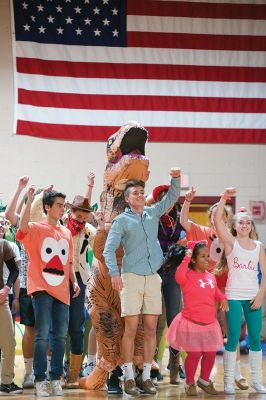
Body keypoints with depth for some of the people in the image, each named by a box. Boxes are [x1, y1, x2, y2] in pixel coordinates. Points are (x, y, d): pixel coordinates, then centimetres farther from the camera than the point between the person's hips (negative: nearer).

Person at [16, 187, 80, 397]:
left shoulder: (67, 233, 14)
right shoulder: (36, 228, -2)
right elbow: (23, 226, -26)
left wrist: (74, 281, 9)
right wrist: (29, 200, -30)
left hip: (61, 291, 5)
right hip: (42, 289, -5)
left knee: (60, 336, 5)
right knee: (42, 335, -9)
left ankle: (56, 379, 13)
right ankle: (40, 380, -2)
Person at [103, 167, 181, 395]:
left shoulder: (153, 214, 14)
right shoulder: (122, 220, 1)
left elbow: (172, 197, 20)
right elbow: (109, 249, -5)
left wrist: (176, 179, 2)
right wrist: (114, 273, -19)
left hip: (153, 277, 4)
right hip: (131, 277, -4)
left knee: (151, 329, 3)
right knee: (131, 329, -5)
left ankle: (146, 377, 9)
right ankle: (129, 378, 0)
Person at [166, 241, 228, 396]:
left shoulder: (211, 276, 7)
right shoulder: (188, 276, -12)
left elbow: (216, 292, 22)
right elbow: (179, 276, -35)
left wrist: (223, 299, 2)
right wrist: (186, 258, -30)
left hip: (210, 323, 6)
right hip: (192, 323, -6)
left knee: (210, 354, 10)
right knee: (194, 354, -4)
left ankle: (204, 380, 31)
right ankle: (190, 383, 16)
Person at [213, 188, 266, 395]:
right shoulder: (231, 242, 1)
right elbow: (217, 220, -13)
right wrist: (224, 198, -19)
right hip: (234, 297, -3)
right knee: (233, 338, -4)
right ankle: (229, 381, 1)